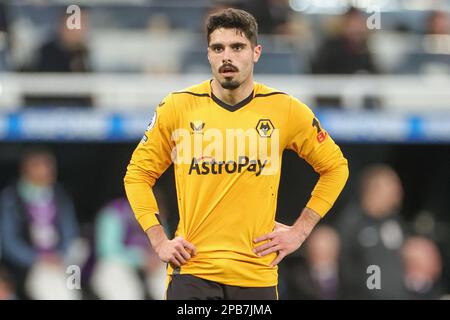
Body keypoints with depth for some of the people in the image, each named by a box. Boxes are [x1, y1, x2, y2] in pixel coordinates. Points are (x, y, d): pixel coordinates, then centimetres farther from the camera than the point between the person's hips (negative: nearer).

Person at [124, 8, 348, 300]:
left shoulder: (286, 110, 1)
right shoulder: (178, 107, 0)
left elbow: (335, 167, 14)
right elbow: (138, 174, 10)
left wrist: (300, 231, 5)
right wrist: (159, 241, 0)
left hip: (257, 275, 1)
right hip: (191, 272, -1)